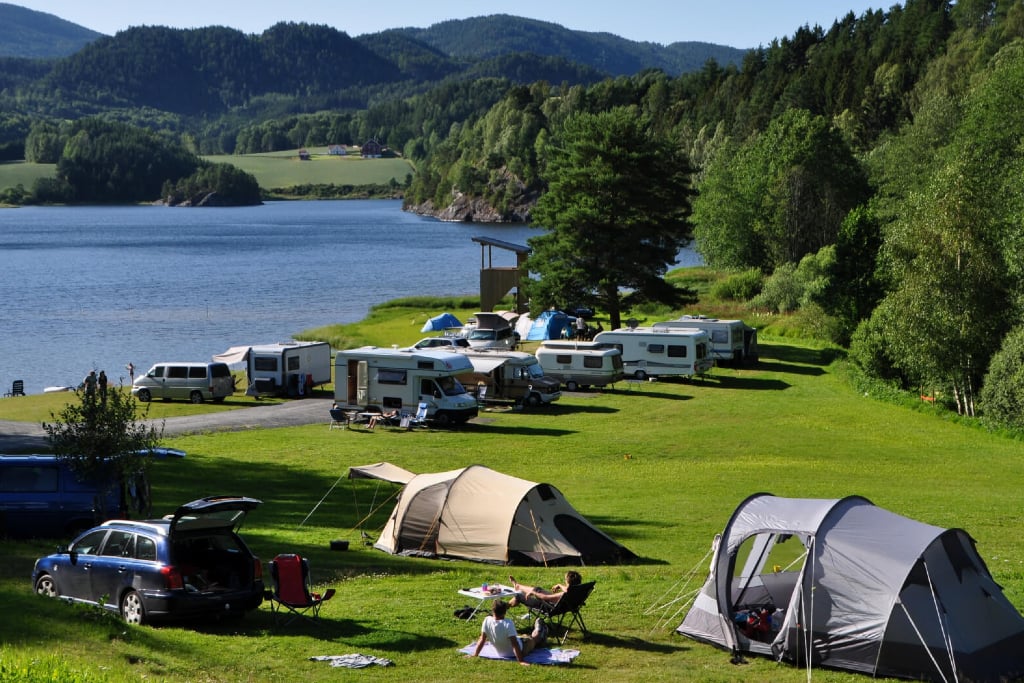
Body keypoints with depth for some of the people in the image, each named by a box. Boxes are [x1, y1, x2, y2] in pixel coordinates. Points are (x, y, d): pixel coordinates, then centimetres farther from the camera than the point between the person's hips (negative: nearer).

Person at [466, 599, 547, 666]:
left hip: (501, 653, 4)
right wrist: (521, 661, -31)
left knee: (524, 636, 34)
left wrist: (475, 654, -3)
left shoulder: (487, 621, -23)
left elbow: (482, 639, -14)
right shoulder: (508, 623, -37)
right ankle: (538, 631, 62)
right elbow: (514, 644, -35)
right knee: (533, 638, 29)